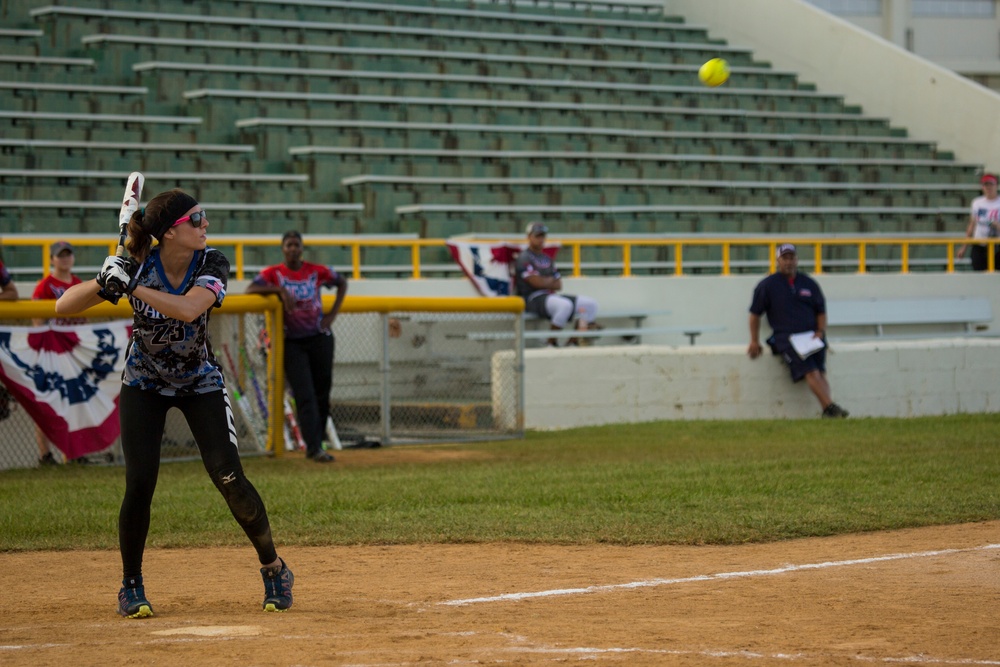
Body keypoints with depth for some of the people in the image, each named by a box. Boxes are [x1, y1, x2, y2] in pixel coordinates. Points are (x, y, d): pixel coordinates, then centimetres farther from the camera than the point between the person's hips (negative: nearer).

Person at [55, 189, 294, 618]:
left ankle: (274, 569, 6)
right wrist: (105, 283, -38)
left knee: (228, 477, -12)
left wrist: (134, 287, -39)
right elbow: (63, 306, -20)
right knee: (140, 481, -13)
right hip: (145, 383, 0)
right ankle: (131, 586, 4)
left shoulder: (211, 263, -20)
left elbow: (188, 309, -40)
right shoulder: (135, 267, -20)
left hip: (201, 382, 0)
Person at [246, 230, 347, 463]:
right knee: (304, 396, -12)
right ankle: (314, 448, -18)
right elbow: (250, 290, -13)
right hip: (292, 343, -2)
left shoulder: (317, 271, 2)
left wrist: (333, 313, 6)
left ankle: (315, 445, 16)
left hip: (320, 339, 2)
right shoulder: (274, 273, -2)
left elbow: (342, 282, 16)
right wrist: (280, 289, -24)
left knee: (322, 394, 5)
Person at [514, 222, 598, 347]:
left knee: (590, 304, -3)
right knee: (565, 305, -37)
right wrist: (551, 280, 3)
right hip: (532, 298, -9)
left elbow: (558, 285, 15)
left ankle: (572, 342, -6)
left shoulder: (547, 258, 21)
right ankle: (551, 344, -23)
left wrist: (544, 282, -5)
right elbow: (536, 282, -16)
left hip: (550, 295, 9)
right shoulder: (524, 258, -5)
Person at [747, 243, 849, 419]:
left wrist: (820, 331, 4)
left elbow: (821, 311, 23)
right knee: (810, 371, -24)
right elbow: (755, 313, 13)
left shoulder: (809, 284, 18)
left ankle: (827, 412, -30)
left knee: (820, 372, -18)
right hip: (785, 337, -4)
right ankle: (830, 407, -38)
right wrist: (754, 342, 7)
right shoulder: (767, 285, 10)